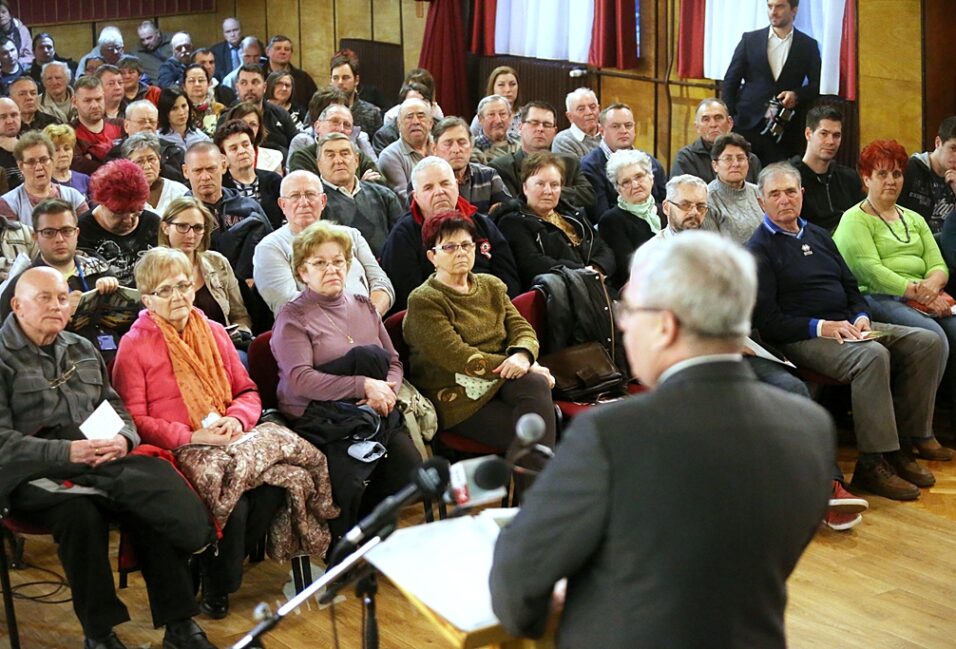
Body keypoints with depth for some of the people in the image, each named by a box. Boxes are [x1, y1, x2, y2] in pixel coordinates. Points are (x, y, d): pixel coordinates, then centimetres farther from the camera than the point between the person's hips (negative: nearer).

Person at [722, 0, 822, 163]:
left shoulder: (808, 45, 6)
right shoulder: (750, 39, 6)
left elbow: (816, 85, 9)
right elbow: (730, 82, 7)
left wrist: (797, 95, -12)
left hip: (784, 129, 0)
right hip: (747, 124, 0)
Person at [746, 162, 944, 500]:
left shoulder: (819, 236, 21)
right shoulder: (759, 250, -3)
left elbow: (851, 288, 22)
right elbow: (767, 321, -11)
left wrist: (861, 317, 1)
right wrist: (821, 327, -20)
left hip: (846, 327, 8)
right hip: (801, 339, -8)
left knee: (928, 341, -8)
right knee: (873, 356, -34)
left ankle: (902, 446, -7)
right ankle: (872, 464, -28)